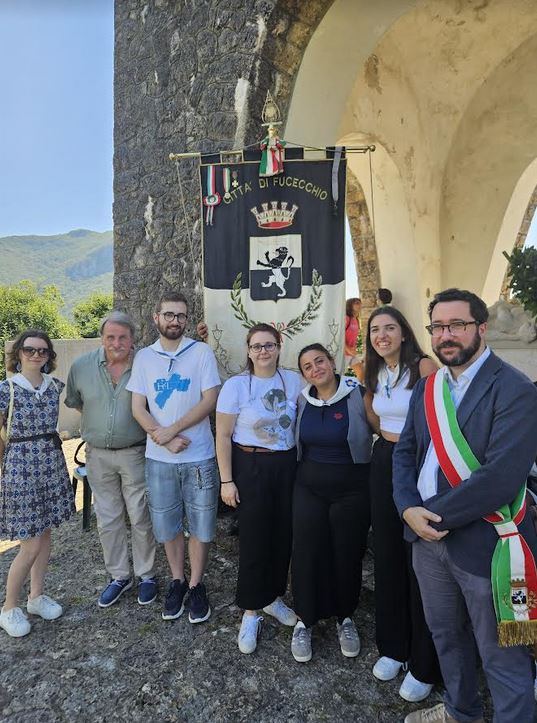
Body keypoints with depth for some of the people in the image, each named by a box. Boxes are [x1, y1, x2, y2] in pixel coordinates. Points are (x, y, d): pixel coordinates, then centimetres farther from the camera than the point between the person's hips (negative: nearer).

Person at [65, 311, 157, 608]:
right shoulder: (81, 366, -4)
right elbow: (75, 403, 12)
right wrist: (98, 425, 6)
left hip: (135, 453, -3)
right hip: (98, 455, 3)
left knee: (141, 517, 8)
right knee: (107, 519, 14)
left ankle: (146, 575, 28)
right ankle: (119, 576, 33)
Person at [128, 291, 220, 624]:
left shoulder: (202, 352, -3)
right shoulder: (144, 357, 4)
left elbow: (210, 400, -10)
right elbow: (138, 408, 1)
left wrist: (172, 430, -15)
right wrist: (165, 439, -13)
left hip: (199, 457, -2)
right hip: (159, 458, 2)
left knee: (201, 525, 8)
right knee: (167, 525, 14)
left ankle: (196, 585, 29)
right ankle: (177, 581, 35)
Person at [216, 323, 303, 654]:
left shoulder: (294, 380, 1)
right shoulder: (236, 385, -8)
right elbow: (223, 436, -6)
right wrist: (226, 480, -8)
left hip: (287, 465, 4)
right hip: (251, 467, -3)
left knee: (283, 535, 12)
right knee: (254, 539, 3)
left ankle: (274, 597, 36)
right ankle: (251, 613, 23)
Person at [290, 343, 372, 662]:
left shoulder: (358, 394, -12)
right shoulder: (303, 400, 3)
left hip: (352, 489, -3)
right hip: (309, 487, 3)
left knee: (347, 555, 11)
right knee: (307, 554, 6)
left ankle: (346, 618, 37)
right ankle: (305, 621, 29)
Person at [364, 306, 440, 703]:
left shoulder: (424, 366, -12)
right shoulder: (376, 374, 9)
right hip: (384, 464, 6)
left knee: (419, 561, 4)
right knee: (388, 555, 14)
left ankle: (424, 664, 24)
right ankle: (393, 645, 35)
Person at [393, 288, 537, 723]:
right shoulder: (427, 387, 5)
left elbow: (500, 478, -25)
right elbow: (405, 451, 5)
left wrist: (433, 515, -18)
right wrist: (409, 509, -11)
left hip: (484, 542, -7)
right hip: (429, 538, 7)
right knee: (445, 633, 26)